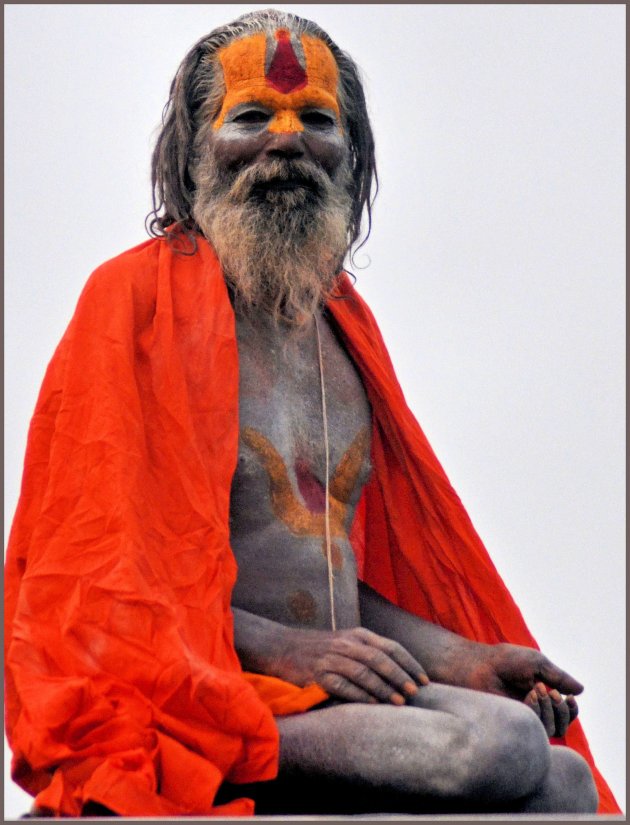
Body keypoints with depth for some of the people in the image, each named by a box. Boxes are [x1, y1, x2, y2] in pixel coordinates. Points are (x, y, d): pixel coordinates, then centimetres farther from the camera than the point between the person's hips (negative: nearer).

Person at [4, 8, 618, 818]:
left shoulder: (342, 323, 19)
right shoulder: (142, 297, -2)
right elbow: (97, 562, -8)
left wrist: (461, 661, 8)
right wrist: (285, 650, -17)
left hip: (341, 691, 7)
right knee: (499, 752, -28)